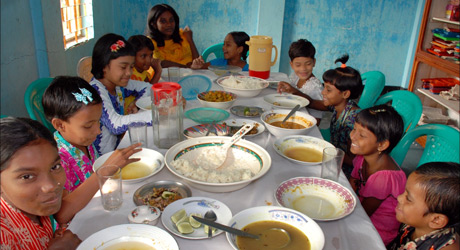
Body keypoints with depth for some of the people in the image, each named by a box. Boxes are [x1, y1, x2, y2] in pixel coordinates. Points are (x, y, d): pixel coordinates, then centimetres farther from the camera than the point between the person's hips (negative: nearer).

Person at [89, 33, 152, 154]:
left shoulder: (119, 84, 1)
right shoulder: (95, 91, -21)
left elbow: (146, 87, 16)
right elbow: (116, 124, -36)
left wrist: (136, 103, -4)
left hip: (118, 147, 7)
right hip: (102, 158, -7)